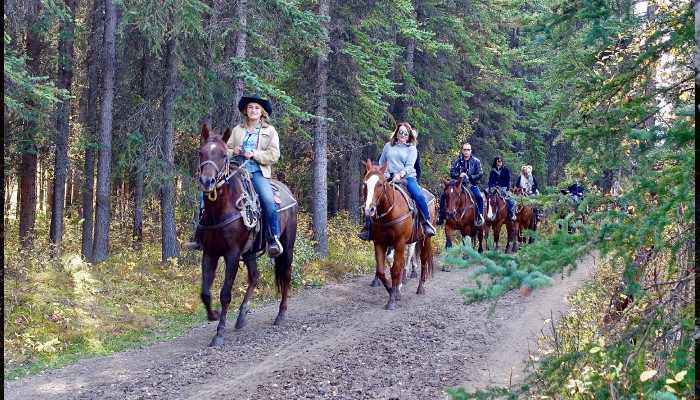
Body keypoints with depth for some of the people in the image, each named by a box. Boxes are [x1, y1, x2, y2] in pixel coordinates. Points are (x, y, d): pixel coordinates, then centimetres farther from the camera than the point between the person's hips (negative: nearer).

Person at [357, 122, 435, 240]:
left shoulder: (411, 149, 7)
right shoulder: (388, 146, 15)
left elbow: (409, 165, -5)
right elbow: (381, 163, 20)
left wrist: (400, 174, -22)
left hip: (407, 177, -2)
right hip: (389, 178, 2)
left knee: (419, 196, -27)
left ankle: (427, 224, -13)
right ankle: (367, 228, -7)